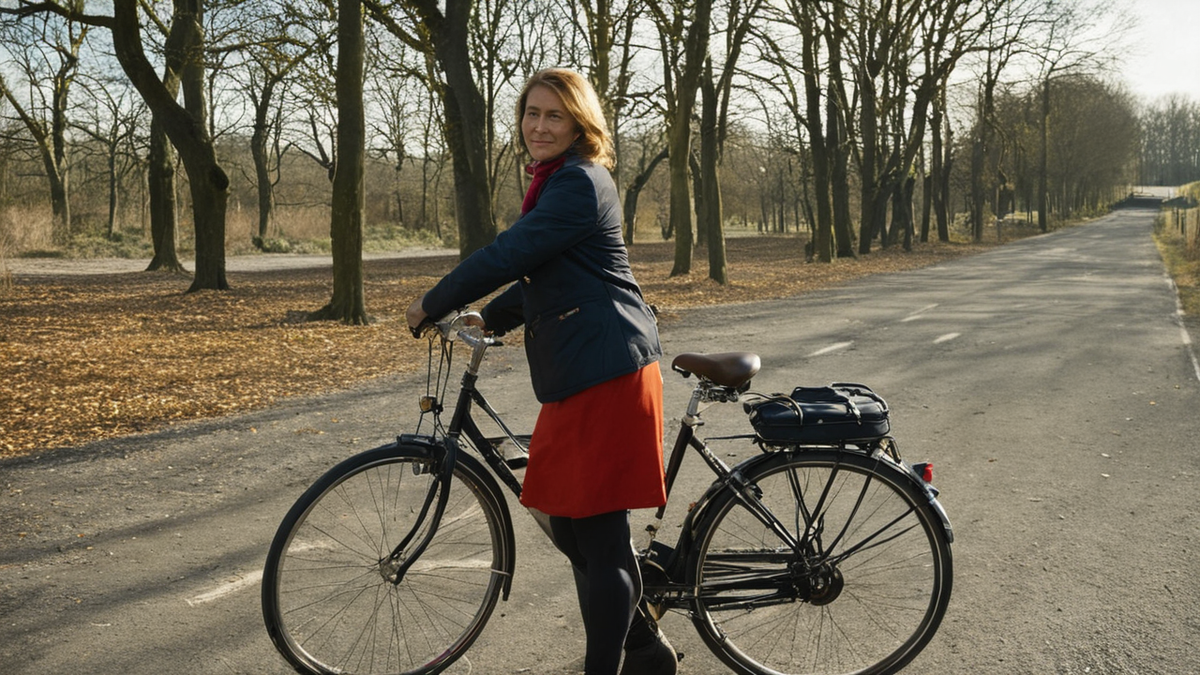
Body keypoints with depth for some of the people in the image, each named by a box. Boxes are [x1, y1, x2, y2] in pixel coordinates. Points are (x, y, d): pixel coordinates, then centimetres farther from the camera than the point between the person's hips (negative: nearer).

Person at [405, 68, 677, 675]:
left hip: (605, 373, -11)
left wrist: (431, 305, -7)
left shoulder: (579, 183, -13)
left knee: (599, 535, -4)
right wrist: (487, 321, 18)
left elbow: (507, 255, -18)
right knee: (568, 526, 15)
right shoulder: (557, 182, 21)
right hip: (575, 373, 11)